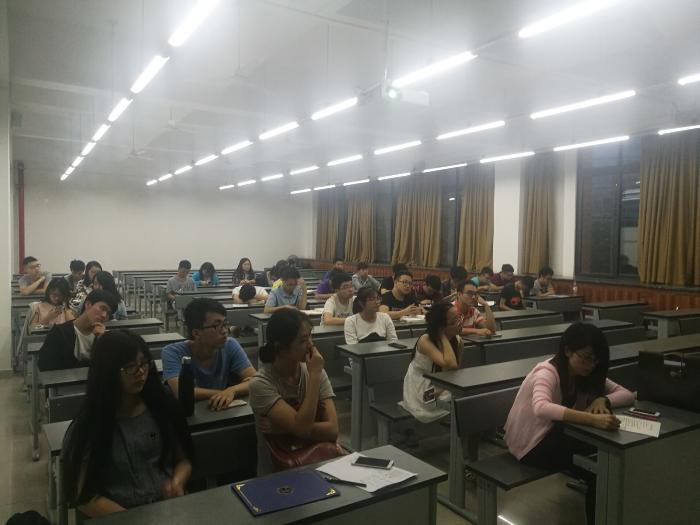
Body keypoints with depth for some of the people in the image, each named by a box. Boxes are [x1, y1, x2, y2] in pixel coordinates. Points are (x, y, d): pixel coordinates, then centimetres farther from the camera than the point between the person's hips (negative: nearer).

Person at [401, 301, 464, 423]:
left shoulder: (458, 341, -3)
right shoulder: (425, 341, -22)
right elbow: (451, 364, -34)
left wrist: (442, 389, -17)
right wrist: (443, 336, -25)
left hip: (442, 390, 6)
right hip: (420, 394, -6)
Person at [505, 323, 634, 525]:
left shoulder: (586, 375, -1)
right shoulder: (547, 372, -25)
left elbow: (627, 395, -2)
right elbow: (541, 408, -45)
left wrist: (603, 400, -24)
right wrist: (592, 419, -54)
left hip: (553, 434, 7)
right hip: (531, 444, -7)